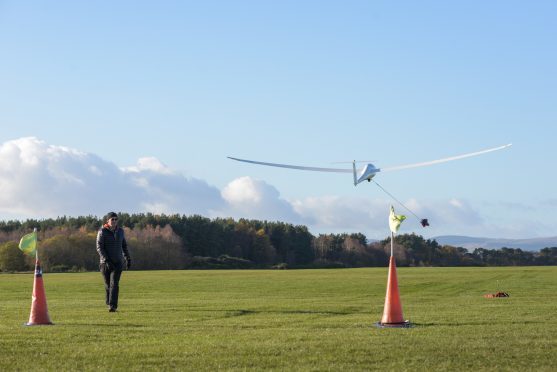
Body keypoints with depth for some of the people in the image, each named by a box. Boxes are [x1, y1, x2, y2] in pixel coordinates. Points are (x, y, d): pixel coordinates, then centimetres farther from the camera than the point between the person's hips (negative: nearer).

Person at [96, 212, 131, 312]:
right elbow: (99, 247, -15)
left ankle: (113, 306, -23)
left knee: (114, 284, -15)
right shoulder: (102, 231, -8)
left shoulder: (120, 231, 5)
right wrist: (106, 260, -25)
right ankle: (109, 303, 33)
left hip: (118, 262, 1)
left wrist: (128, 258, 20)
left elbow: (124, 245, 18)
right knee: (108, 284, 10)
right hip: (105, 262, -1)